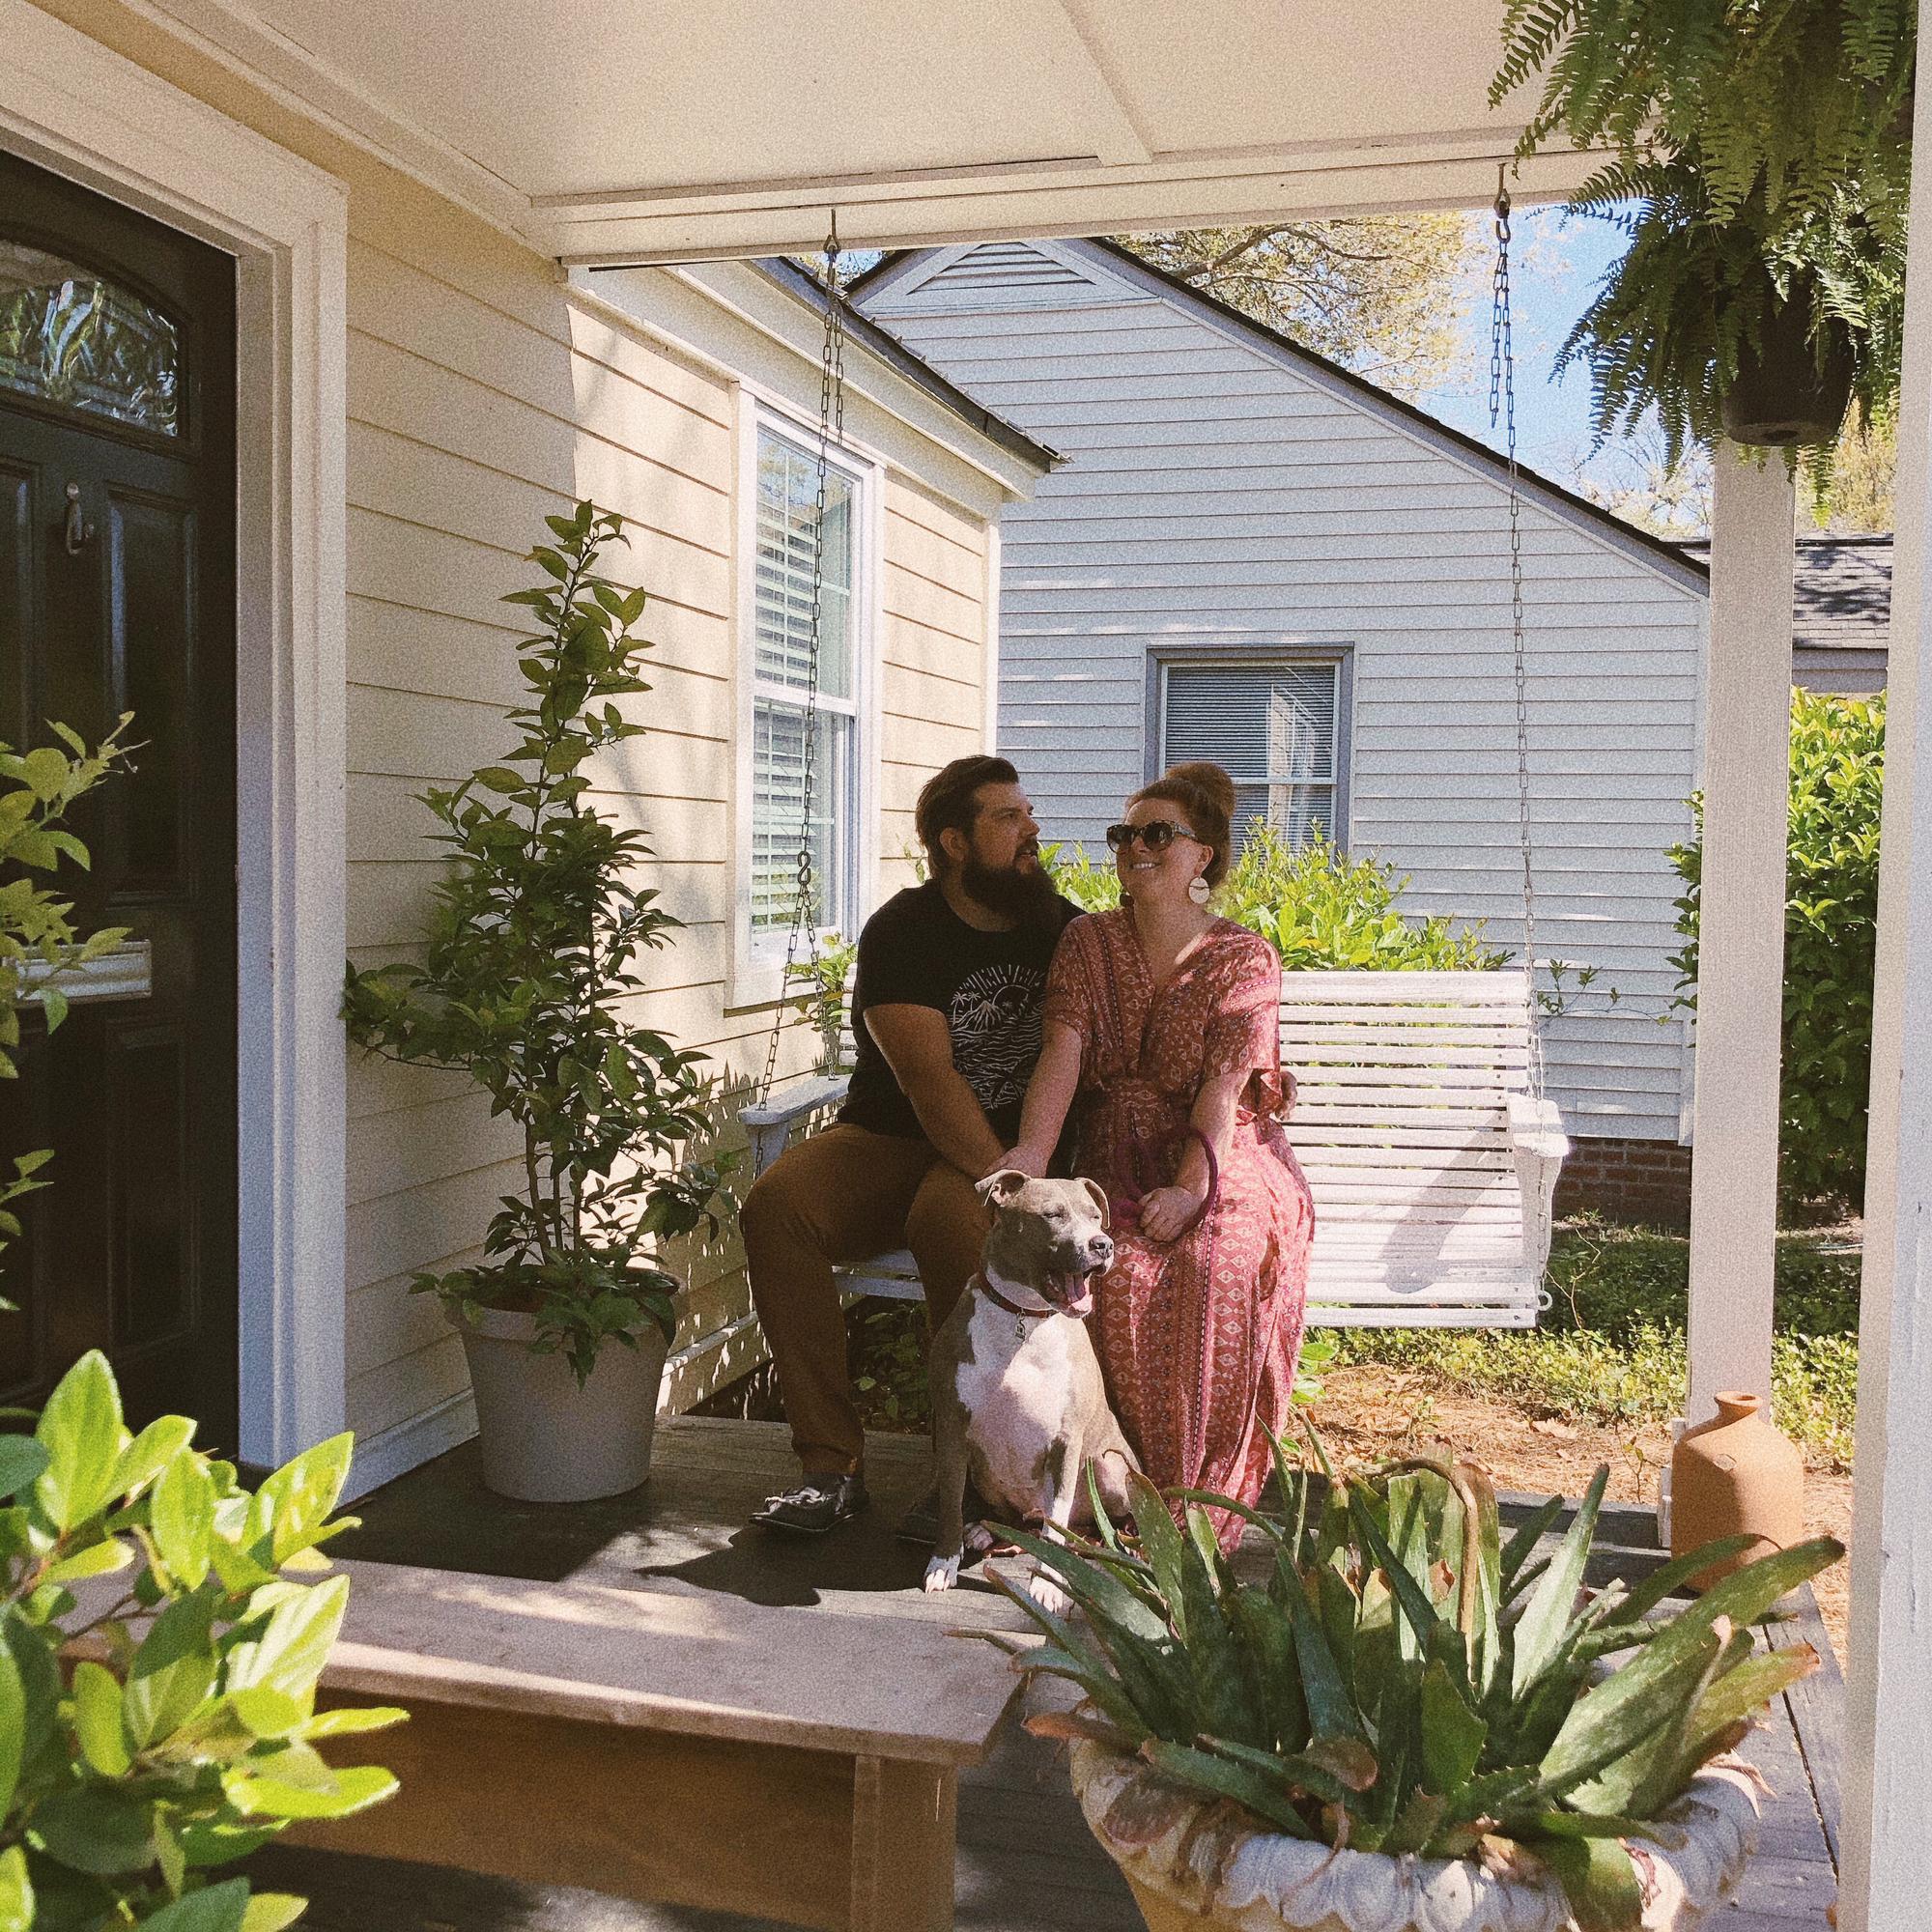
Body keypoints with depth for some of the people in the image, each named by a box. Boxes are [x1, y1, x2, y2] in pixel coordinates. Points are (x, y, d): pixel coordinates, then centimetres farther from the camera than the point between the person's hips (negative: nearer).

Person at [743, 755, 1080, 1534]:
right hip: (888, 1141, 0)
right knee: (774, 1204, -29)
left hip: (1008, 1149, 1)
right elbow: (930, 1081, -18)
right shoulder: (902, 931, -7)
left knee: (952, 1218, -35)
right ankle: (832, 1463, -23)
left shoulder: (1061, 929, 7)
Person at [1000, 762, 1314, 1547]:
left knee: (1213, 1267, -33)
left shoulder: (1245, 959, -1)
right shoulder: (1087, 943, 8)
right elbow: (1063, 1052, -7)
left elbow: (1223, 1086, -12)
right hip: (1117, 1164, 2)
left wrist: (1189, 1188, -26)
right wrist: (1031, 1151, -24)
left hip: (1222, 1162, -2)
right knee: (1116, 1271, -30)